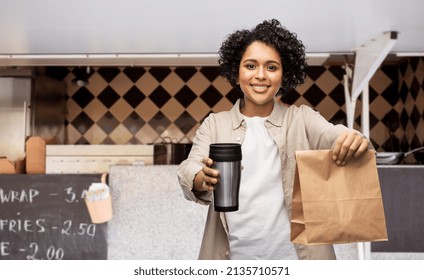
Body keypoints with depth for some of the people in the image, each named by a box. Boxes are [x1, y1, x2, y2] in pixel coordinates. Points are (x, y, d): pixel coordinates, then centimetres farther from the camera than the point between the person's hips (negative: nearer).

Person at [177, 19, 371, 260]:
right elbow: (189, 169, -9)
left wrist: (355, 141, -38)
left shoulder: (302, 118, 2)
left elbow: (335, 138, -14)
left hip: (295, 258, 0)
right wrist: (202, 179, -33)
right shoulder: (215, 124, 3)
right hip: (234, 257, 1)